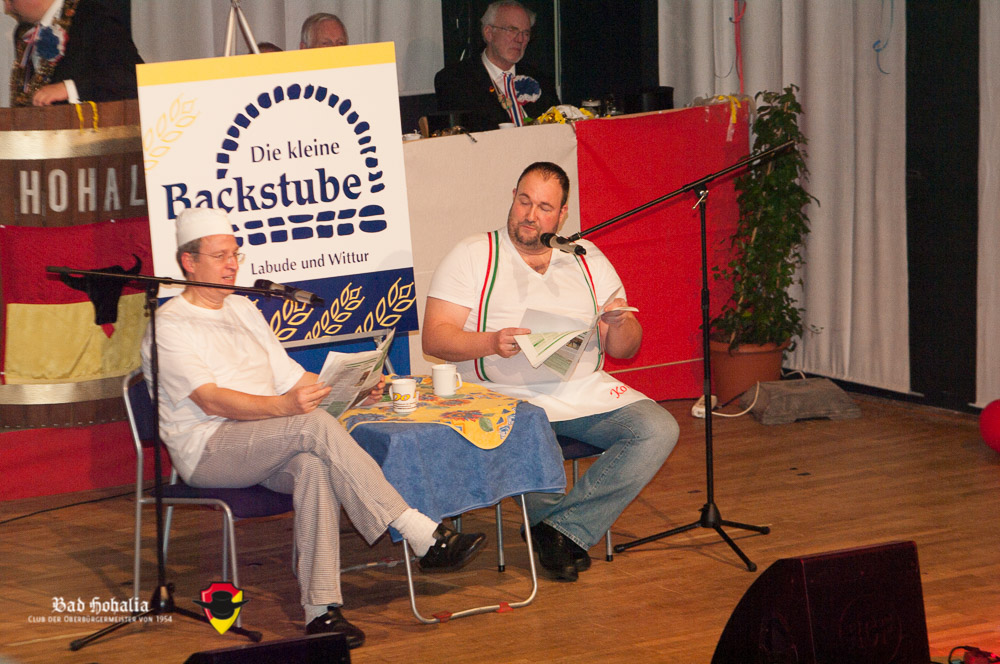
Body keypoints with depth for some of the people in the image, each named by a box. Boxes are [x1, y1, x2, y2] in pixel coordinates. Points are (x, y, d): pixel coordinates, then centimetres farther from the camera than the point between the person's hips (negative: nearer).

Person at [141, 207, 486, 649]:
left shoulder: (242, 310, 23)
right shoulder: (169, 326, -2)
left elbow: (292, 378, 23)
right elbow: (211, 400, -16)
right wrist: (282, 406, -30)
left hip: (266, 450, 6)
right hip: (206, 451, -6)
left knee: (314, 465, -31)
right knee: (315, 426, -30)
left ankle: (320, 608, -39)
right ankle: (421, 537, -34)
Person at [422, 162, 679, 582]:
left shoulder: (588, 260, 15)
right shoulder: (473, 257, 5)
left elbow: (623, 350, 15)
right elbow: (435, 339, -5)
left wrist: (621, 323, -9)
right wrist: (491, 342, -23)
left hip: (586, 391, 4)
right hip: (509, 397, -4)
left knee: (659, 430, -20)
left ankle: (564, 528, -20)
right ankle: (568, 532, -8)